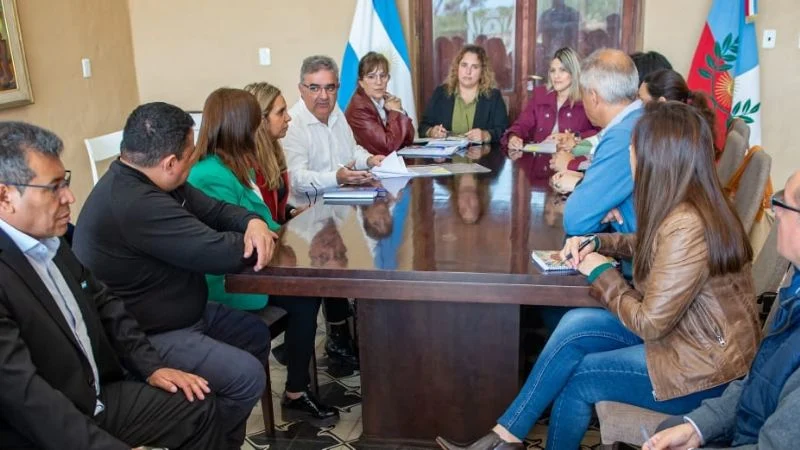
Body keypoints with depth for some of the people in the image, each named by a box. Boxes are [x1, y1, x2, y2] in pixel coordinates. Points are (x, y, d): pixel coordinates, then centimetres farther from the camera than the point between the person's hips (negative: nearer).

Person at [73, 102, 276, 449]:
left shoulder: (146, 180, 0)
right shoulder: (134, 204, -33)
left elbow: (214, 209, 6)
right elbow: (220, 253, -30)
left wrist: (253, 223, -16)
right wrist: (258, 242, -8)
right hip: (144, 336, -11)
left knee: (255, 335, 16)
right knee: (247, 377, -18)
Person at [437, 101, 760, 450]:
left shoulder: (685, 227, -30)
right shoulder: (690, 204, -1)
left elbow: (649, 324, -24)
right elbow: (648, 244, 20)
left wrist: (601, 273, -9)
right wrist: (595, 243, 2)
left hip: (705, 366, -8)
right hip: (688, 329, 8)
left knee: (576, 378, -4)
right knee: (574, 326, -5)